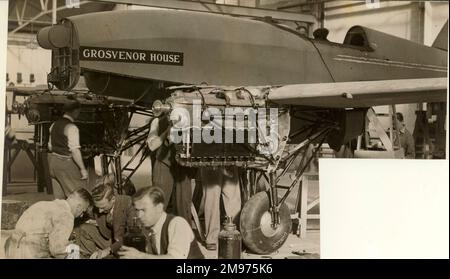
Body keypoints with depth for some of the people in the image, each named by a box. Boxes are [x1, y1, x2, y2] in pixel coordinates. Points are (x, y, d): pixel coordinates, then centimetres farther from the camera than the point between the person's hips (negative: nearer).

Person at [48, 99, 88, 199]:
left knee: (59, 196, 15)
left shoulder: (54, 124, 9)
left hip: (53, 161, 9)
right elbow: (74, 150, -22)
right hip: (66, 163, -9)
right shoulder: (71, 127, -17)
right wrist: (83, 169, -18)